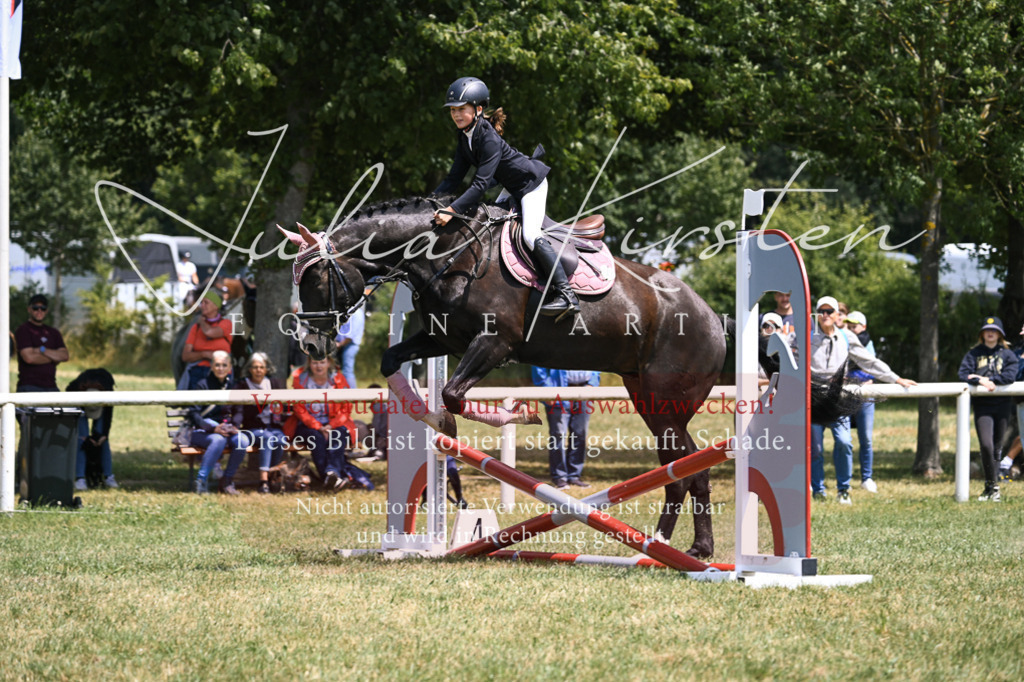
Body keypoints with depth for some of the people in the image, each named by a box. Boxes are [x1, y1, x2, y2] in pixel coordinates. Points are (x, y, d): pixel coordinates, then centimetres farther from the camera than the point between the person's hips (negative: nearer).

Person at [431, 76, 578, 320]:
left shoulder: (489, 138, -30)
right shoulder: (465, 137, -2)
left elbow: (481, 183, -36)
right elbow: (454, 178, 1)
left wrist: (452, 210, -43)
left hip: (531, 183, -11)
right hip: (512, 188, 11)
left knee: (531, 234, -24)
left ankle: (566, 295, -26)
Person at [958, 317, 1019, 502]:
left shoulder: (1007, 354, 8)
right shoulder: (974, 354, 11)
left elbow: (1010, 375, -7)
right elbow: (963, 374, -2)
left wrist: (988, 379, -14)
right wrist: (980, 381, -18)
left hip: (1002, 405, 1)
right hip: (982, 405, -1)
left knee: (996, 447, 4)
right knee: (986, 444, -17)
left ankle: (992, 487, 14)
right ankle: (992, 486, -6)